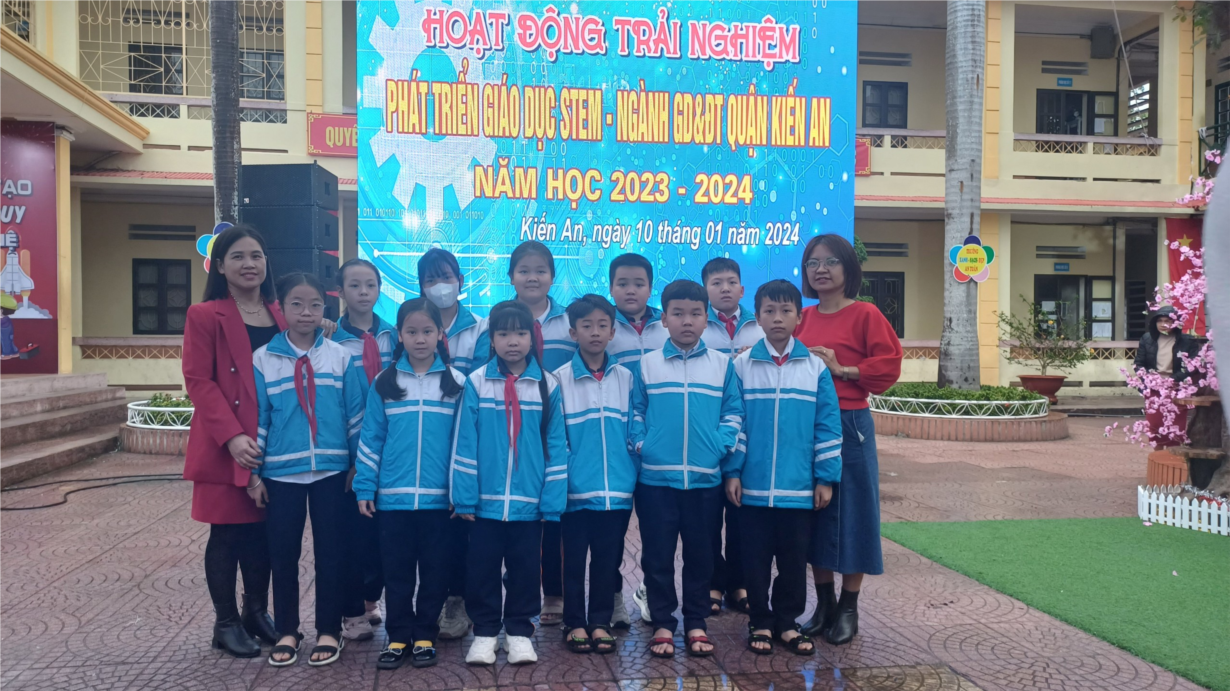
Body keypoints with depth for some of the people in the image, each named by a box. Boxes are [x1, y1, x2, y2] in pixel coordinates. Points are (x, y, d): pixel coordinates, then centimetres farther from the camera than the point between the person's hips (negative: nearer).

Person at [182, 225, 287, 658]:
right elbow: (198, 381, -11)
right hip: (225, 447, -4)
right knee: (228, 533, 5)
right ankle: (225, 623, 19)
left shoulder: (280, 315, 12)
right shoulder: (205, 316, -4)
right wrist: (232, 436, -19)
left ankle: (257, 612, 30)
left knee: (264, 531, 12)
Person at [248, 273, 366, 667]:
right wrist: (253, 473, 1)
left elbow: (356, 415, 4)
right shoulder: (263, 360, 0)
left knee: (329, 552, 6)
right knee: (283, 553, 7)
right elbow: (257, 420, 2)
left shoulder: (340, 357, 1)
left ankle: (329, 631, 18)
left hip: (331, 470, 0)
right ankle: (287, 632, 22)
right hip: (281, 472, 0)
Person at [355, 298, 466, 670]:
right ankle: (399, 637, 21)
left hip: (439, 496, 0)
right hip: (393, 496, 1)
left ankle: (425, 636, 22)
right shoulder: (384, 383, 2)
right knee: (397, 570, 9)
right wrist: (365, 488, 0)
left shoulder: (457, 383, 0)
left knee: (434, 570, 9)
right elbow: (370, 439, 3)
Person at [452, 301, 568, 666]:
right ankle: (485, 631, 26)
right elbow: (464, 444, -3)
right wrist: (464, 497, -7)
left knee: (525, 568, 12)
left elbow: (555, 447, -2)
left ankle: (519, 631, 27)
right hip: (485, 500, 0)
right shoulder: (476, 382, -3)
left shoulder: (548, 385, -2)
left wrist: (552, 502, -5)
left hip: (529, 502, 0)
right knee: (481, 568, 10)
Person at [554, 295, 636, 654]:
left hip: (617, 488, 2)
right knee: (574, 560, 9)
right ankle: (575, 623, 23)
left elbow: (634, 430, 8)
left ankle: (601, 622, 25)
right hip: (576, 489, -2)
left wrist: (633, 476, 3)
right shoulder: (560, 379, -4)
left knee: (608, 560, 12)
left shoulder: (625, 378, 4)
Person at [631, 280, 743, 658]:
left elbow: (733, 413, 4)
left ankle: (695, 622, 24)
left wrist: (720, 446, -10)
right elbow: (634, 412, 7)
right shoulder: (647, 364, 2)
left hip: (704, 478, 1)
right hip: (655, 478, 0)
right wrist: (640, 443, -7)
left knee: (699, 553, 11)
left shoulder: (722, 365, 3)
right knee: (657, 554, 6)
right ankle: (662, 623, 19)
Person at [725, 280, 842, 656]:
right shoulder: (741, 366, -1)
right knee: (755, 560, 9)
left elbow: (828, 425, 1)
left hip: (799, 487, 1)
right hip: (753, 487, 0)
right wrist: (731, 472, -5)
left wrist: (826, 477, -1)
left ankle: (787, 622, 27)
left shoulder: (815, 367, 0)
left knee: (794, 560, 11)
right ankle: (761, 622, 24)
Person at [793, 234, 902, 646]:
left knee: (851, 513, 2)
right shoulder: (801, 319, 11)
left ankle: (848, 610, 16)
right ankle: (823, 605, 24)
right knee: (814, 513, 11)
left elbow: (888, 366, -10)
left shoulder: (865, 315, -4)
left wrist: (841, 369, -16)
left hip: (849, 425, -5)